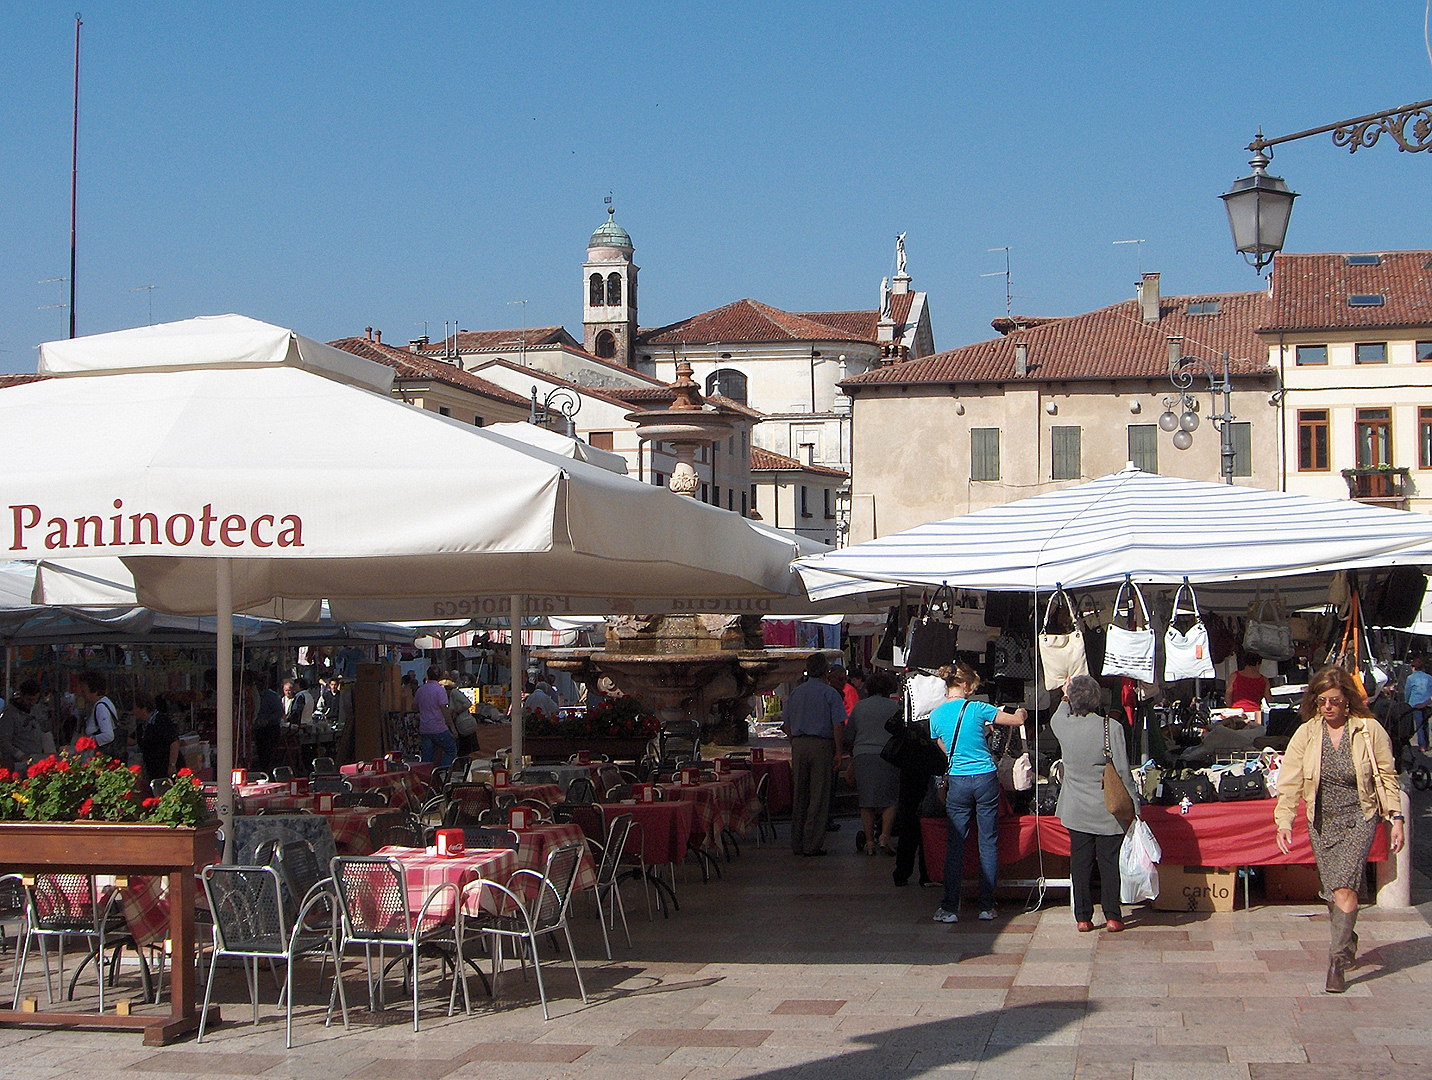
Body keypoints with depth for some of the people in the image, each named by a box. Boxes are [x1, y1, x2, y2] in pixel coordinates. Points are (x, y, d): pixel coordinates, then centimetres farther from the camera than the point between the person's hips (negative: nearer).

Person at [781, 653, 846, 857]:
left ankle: (797, 844, 13)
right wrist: (838, 751, -7)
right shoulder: (830, 693, -4)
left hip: (798, 744, 5)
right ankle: (813, 844, -4)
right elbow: (838, 725, -11)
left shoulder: (795, 693, 11)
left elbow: (786, 725, 13)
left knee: (799, 795, 10)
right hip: (822, 744, -5)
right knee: (819, 796, -2)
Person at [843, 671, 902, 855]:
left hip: (862, 756, 2)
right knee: (890, 799, 4)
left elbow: (848, 737, 16)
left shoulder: (859, 706, 12)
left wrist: (853, 754, 30)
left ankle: (869, 841, 4)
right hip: (887, 756, -2)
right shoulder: (894, 706, 4)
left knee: (866, 801, 5)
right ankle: (885, 836, -11)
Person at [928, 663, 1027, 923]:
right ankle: (987, 907, 7)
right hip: (986, 778, -2)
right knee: (988, 843, 6)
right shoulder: (977, 709, -7)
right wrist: (1021, 712, 24)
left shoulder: (936, 715, 2)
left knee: (955, 845, 5)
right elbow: (1018, 720, 1)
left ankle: (950, 908, 2)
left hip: (958, 782, 2)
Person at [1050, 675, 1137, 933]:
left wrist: (1066, 697, 38)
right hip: (1107, 811, -2)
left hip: (1076, 811, 3)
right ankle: (1112, 917, 10)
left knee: (1080, 862, 8)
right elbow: (1123, 772, -12)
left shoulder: (1063, 725, -5)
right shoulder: (1111, 728, -14)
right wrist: (1133, 805, -4)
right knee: (1110, 862, 7)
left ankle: (1083, 917, 11)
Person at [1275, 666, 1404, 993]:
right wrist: (1284, 823, -17)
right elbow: (1289, 782, -6)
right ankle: (1347, 942, 33)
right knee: (1333, 891, 7)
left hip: (1358, 818, -3)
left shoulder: (1370, 730, -7)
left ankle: (1337, 960, -13)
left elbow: (1387, 777, 2)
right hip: (1322, 821, 3)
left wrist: (1396, 818, -2)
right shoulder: (1306, 734, -4)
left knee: (1344, 887, -17)